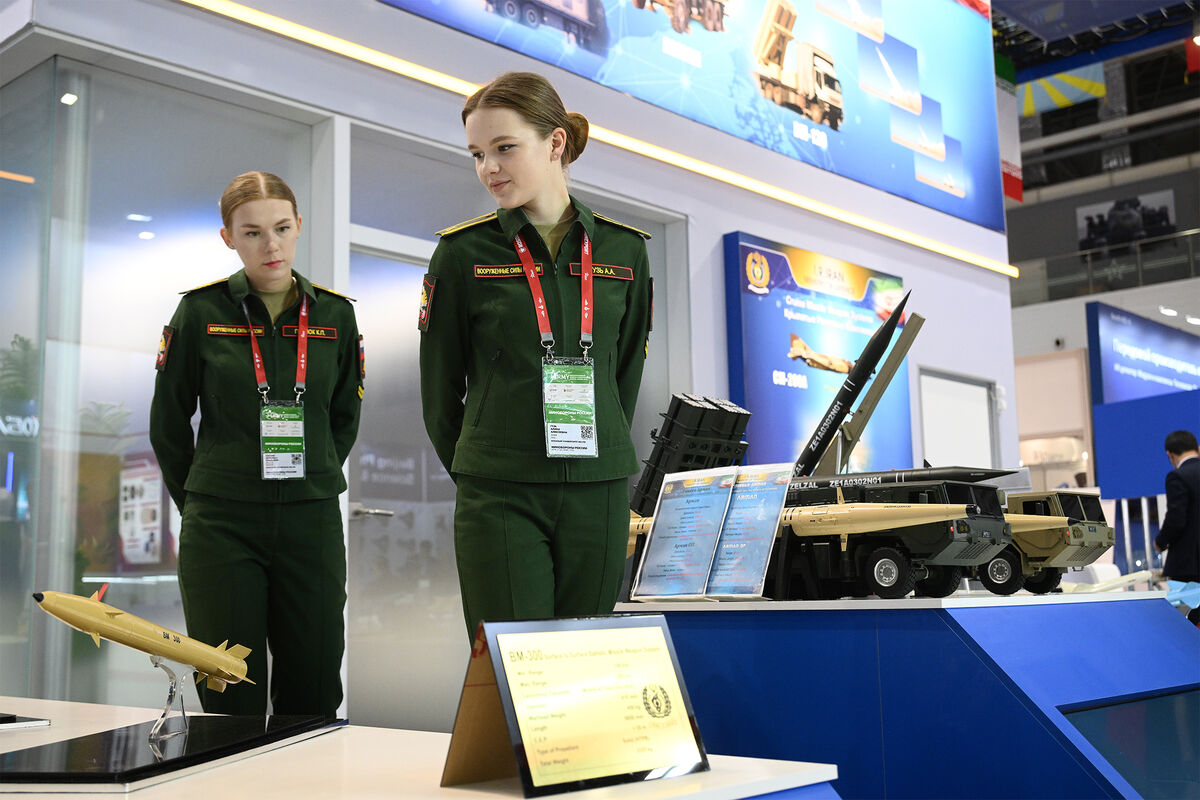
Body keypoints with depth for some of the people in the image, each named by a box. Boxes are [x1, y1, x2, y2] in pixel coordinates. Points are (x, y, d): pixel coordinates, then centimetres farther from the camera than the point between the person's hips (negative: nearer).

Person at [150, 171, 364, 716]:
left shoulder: (335, 314, 5)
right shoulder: (201, 311, -1)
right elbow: (168, 423, 8)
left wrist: (308, 485, 12)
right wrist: (201, 503, 10)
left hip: (312, 522, 2)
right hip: (222, 527, -2)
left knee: (315, 700, 5)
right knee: (232, 700, 2)